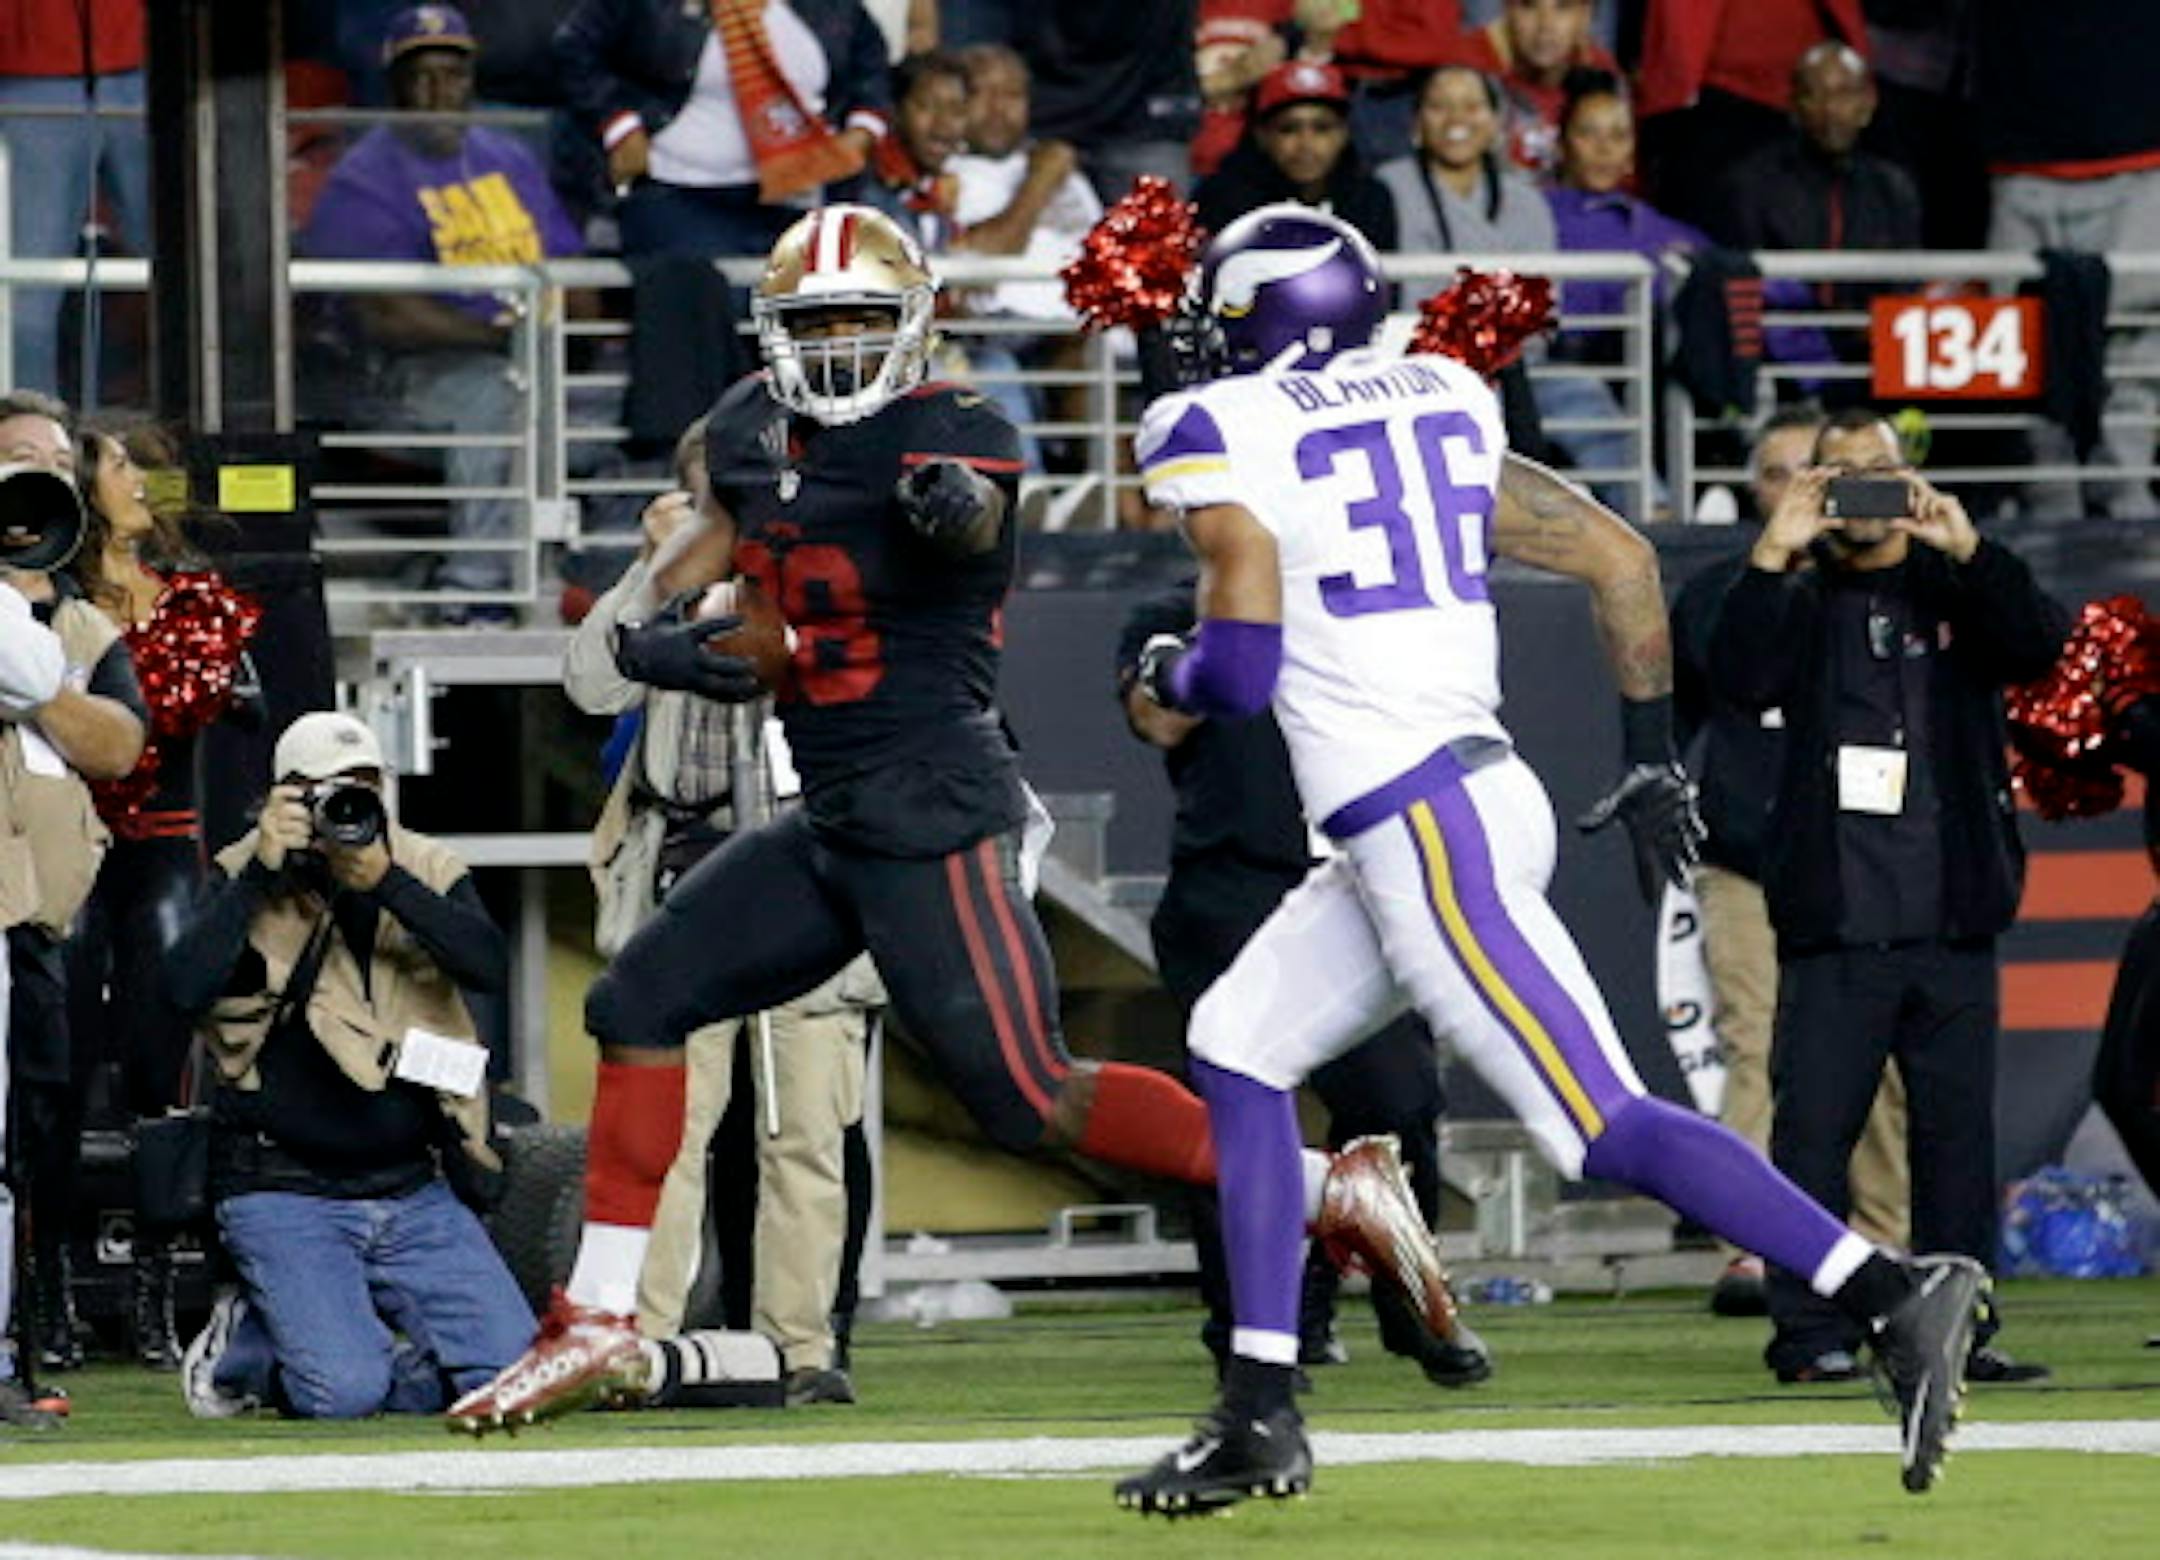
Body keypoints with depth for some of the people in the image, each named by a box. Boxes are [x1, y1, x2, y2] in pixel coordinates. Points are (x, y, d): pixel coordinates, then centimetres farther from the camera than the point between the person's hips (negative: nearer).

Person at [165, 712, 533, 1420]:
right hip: (285, 1194, -4)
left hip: (413, 1191, 4)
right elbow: (186, 988, -19)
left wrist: (386, 883, -25)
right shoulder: (248, 882, -2)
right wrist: (264, 870, -22)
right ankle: (242, 1345, 11)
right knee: (344, 1392, -21)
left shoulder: (428, 872, 5)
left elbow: (491, 964, -14)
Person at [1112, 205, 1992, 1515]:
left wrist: (1166, 673, 13)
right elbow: (1619, 557, 15)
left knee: (1602, 1128, -13)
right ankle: (1260, 1418, 17)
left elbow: (1239, 675, -11)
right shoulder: (1441, 411, 16)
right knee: (1239, 1050, 19)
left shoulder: (1222, 437, -4)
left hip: (1423, 828, -9)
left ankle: (1893, 1295, -25)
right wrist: (1654, 761, 23)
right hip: (1486, 790, 9)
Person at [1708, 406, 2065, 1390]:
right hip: (1832, 927, -1)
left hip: (1953, 920, 1)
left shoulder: (1957, 589, 12)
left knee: (1957, 1127, 3)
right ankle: (1809, 1329, -3)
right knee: (1813, 1125, -6)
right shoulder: (1799, 601, 10)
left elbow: (2037, 646, -7)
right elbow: (1739, 680, -8)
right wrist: (1772, 558, -19)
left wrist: (1967, 549, -19)